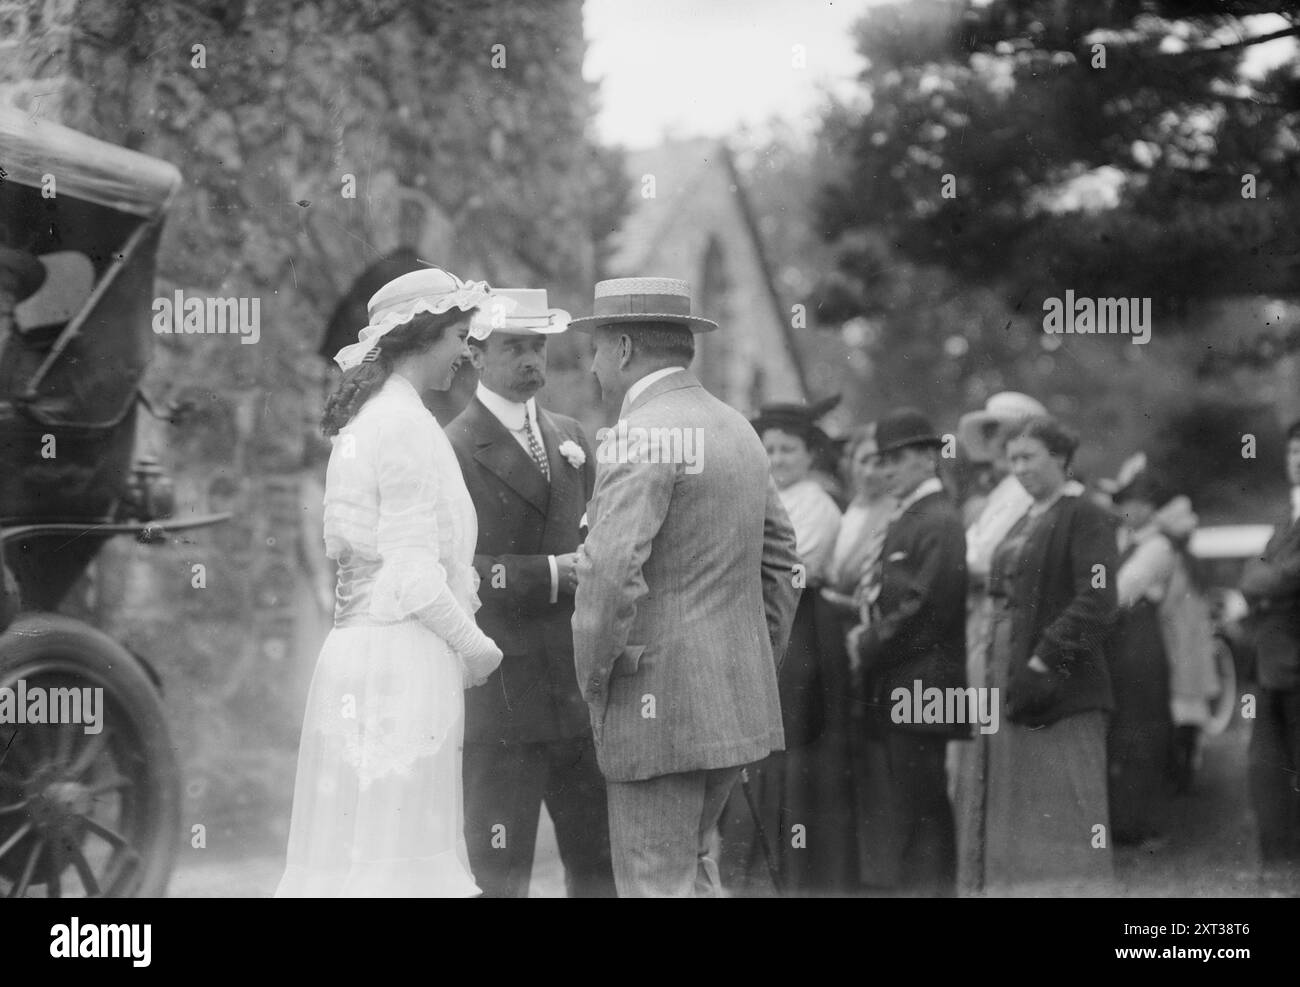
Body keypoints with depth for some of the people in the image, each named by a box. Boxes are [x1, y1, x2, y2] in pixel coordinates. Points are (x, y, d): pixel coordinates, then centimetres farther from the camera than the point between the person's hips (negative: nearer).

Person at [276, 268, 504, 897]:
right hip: (406, 657, -9)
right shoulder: (408, 427, -11)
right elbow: (413, 571, -16)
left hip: (358, 649, 9)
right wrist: (473, 645, -4)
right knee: (393, 859, -6)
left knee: (352, 854, 9)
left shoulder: (361, 421, 16)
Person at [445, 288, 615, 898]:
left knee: (600, 863, 10)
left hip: (579, 684, 7)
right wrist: (548, 575, -22)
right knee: (500, 874, 0)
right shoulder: (453, 451, -7)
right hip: (499, 694, -6)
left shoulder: (570, 439, 16)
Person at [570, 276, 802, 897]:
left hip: (658, 703, -9)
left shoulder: (642, 434, -14)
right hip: (737, 704, 9)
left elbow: (611, 571, -24)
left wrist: (593, 678, -11)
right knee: (690, 866, 19)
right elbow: (780, 561, 19)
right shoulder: (736, 431, 13)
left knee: (656, 883, -2)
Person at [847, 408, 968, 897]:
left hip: (918, 690, -10)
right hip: (890, 696, 10)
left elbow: (927, 609, -17)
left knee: (917, 815, -8)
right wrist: (868, 632, 7)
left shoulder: (940, 523, -11)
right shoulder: (903, 522, 20)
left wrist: (869, 646, -11)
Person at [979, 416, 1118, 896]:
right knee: (1017, 811, 9)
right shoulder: (1025, 522, 18)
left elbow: (1095, 603, -17)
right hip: (1012, 684, 9)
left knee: (1068, 813, -7)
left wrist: (1045, 660, -19)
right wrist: (1000, 667, 12)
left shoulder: (1085, 518, -8)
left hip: (1064, 690, -9)